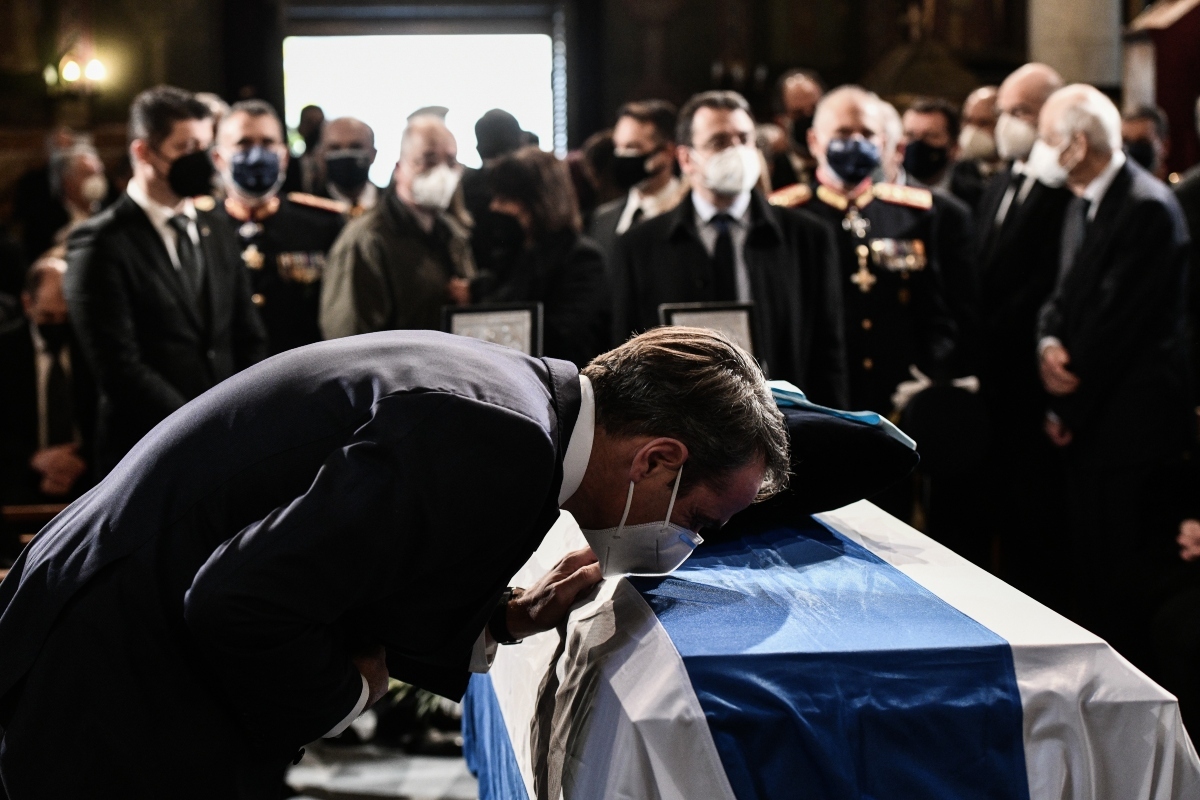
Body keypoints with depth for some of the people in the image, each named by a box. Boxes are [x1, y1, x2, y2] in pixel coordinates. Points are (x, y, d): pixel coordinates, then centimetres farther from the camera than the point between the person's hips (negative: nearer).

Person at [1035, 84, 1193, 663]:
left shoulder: (1147, 207, -17)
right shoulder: (1083, 203, 13)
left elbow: (1118, 321, -18)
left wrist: (1070, 407, -11)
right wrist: (1050, 342, -7)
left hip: (1128, 418, -9)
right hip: (1088, 415, 9)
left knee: (1118, 567, -3)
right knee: (1088, 558, 13)